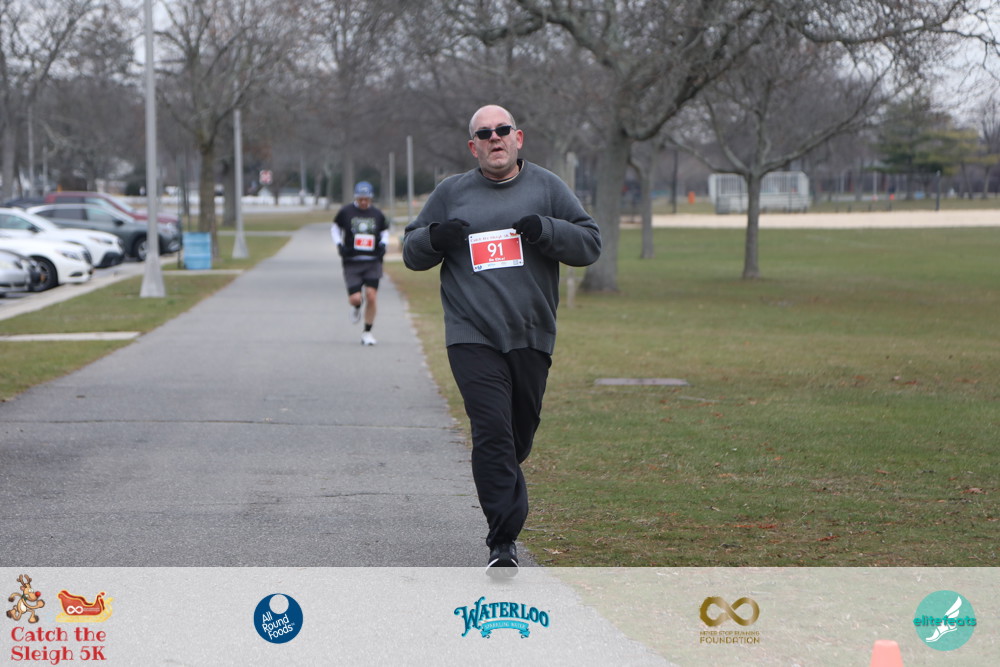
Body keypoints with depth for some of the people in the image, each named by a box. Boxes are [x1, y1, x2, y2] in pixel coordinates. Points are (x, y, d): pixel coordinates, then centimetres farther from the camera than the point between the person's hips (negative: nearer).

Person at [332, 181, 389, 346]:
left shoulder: (377, 214, 7)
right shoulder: (346, 212, 2)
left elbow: (385, 231, 22)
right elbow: (335, 228, 15)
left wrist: (383, 244, 2)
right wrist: (339, 244, -2)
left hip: (373, 262, 1)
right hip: (352, 262, -1)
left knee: (371, 295, -11)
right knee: (354, 298, -11)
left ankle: (368, 332, 3)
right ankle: (357, 307, 30)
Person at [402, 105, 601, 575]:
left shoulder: (547, 187, 9)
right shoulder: (451, 193, 11)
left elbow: (589, 242, 5)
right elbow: (411, 251, 16)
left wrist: (545, 230, -12)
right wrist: (434, 238, -7)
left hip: (531, 338, 2)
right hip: (472, 338, -2)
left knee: (519, 437, 10)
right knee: (492, 432, -15)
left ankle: (506, 514, 35)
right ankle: (503, 541, -15)